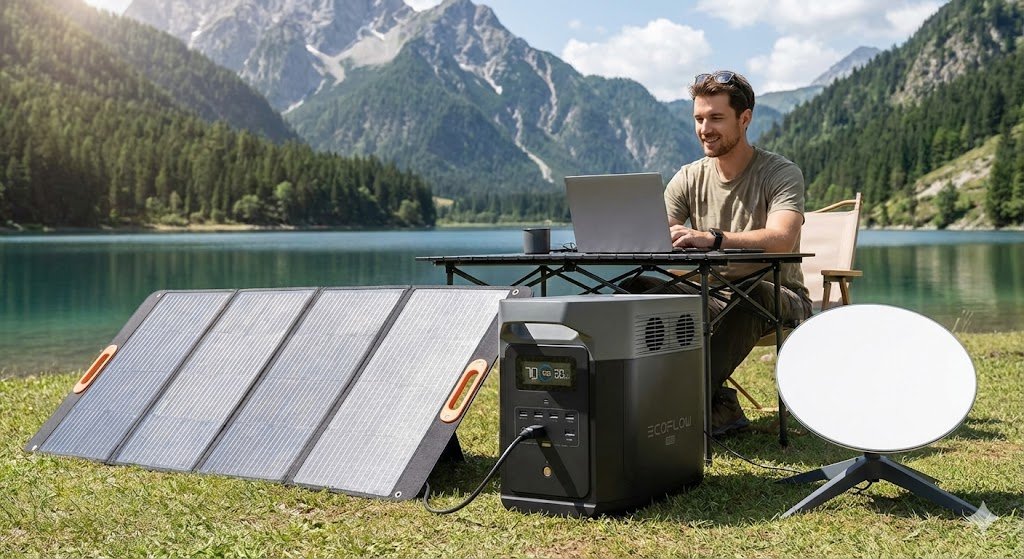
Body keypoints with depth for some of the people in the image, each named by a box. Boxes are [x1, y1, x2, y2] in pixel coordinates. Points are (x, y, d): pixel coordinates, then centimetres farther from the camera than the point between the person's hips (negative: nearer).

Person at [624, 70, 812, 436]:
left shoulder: (782, 174, -9)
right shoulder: (689, 179, 6)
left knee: (748, 296, -41)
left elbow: (781, 240, -30)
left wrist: (712, 238, -47)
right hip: (713, 300, 5)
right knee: (637, 287, -21)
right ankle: (718, 405, -27)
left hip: (779, 300, -5)